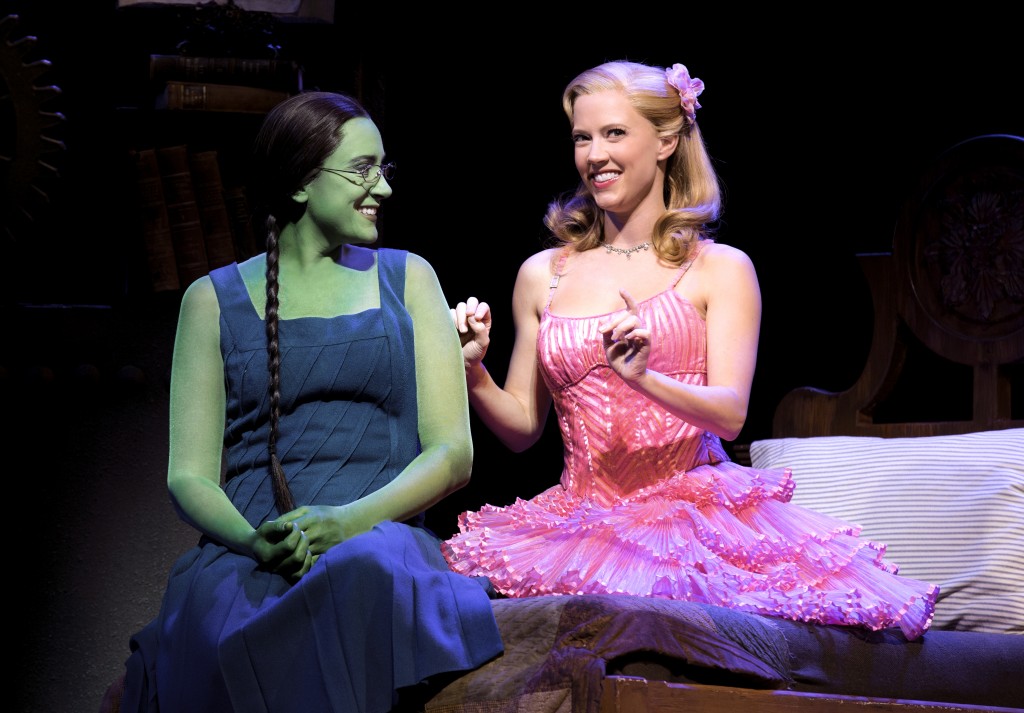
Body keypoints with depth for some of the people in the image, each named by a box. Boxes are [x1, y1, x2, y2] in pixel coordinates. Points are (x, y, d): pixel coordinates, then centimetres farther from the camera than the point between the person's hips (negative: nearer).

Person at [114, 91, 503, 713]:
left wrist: (348, 520, -12)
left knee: (364, 574, -38)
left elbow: (453, 453, 7)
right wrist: (258, 541, -16)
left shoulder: (406, 279, 16)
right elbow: (190, 476, 7)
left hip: (381, 540, 1)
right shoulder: (214, 300, 14)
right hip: (244, 554, 0)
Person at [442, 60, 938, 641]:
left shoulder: (721, 269, 5)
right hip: (582, 521, 4)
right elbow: (522, 429, 16)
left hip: (696, 511, -4)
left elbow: (730, 414, -7)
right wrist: (473, 372, -4)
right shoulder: (542, 276, 14)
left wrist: (642, 377, -25)